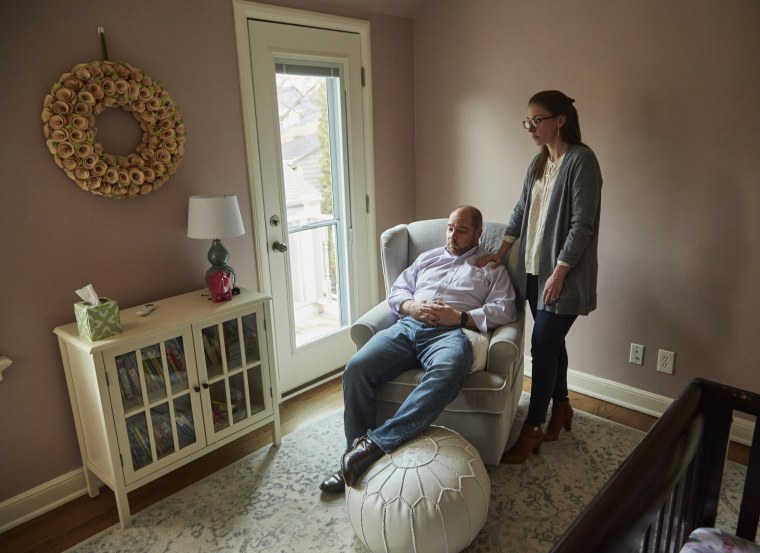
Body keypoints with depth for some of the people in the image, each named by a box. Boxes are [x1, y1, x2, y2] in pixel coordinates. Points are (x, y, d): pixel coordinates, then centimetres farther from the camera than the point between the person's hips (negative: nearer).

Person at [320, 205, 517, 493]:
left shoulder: (492, 266, 21)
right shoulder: (428, 257, 31)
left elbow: (505, 310, 6)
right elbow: (396, 291, 25)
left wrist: (459, 316, -8)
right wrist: (413, 307, 1)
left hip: (450, 333, -3)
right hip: (408, 325, 4)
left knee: (448, 372, -42)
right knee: (356, 368, -24)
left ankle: (378, 442, -42)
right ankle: (355, 453, -12)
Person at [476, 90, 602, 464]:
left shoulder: (581, 160, -15)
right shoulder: (539, 163, 11)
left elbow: (581, 225, -19)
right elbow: (521, 211, 18)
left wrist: (558, 273, -20)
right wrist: (501, 253, 17)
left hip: (563, 275, -8)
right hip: (535, 269, 8)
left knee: (542, 345, -4)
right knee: (551, 342, 16)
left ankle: (532, 429, 8)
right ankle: (561, 409, 33)